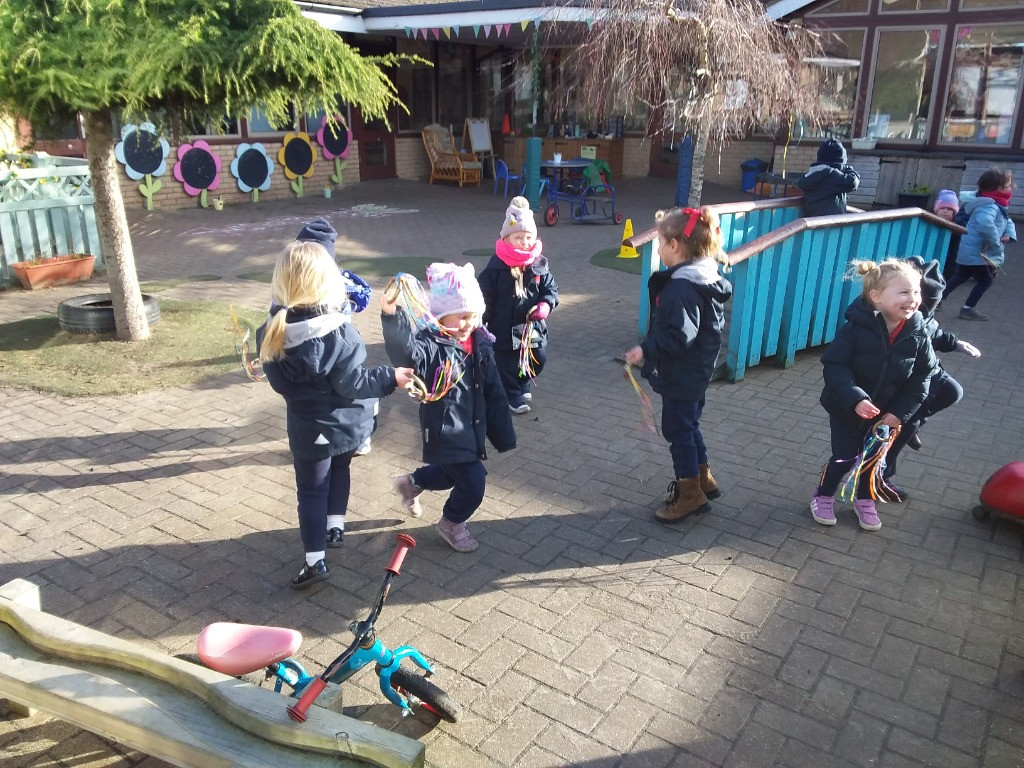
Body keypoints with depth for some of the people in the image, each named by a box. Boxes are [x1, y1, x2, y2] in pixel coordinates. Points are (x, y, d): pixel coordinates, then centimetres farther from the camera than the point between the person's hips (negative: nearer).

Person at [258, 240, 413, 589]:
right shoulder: (338, 333, -26)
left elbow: (279, 381, -2)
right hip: (347, 424, -1)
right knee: (339, 468, 28)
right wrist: (390, 377, -11)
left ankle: (315, 560, 10)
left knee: (311, 490, 11)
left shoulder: (273, 332, -13)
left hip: (308, 429, 1)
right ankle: (335, 526, 36)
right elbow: (350, 383, -20)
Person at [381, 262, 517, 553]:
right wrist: (392, 317, -60)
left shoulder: (481, 344, 0)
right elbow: (405, 351, -43)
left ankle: (411, 483, 57)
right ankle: (452, 524, 25)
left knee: (452, 473, 26)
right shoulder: (430, 344, -19)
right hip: (445, 429, -7)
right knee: (473, 482, -6)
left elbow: (494, 394, 4)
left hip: (470, 427, 8)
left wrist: (503, 435, 6)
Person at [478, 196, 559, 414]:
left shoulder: (539, 265, -4)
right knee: (507, 364, 8)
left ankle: (522, 385, 42)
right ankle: (513, 395, 29)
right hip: (505, 328, -4)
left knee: (538, 359, 16)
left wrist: (545, 305, -17)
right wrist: (483, 321, -6)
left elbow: (551, 289, 4)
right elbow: (485, 296, -8)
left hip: (533, 327, 4)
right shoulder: (496, 266, -14)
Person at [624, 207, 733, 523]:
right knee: (688, 424, 23)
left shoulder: (682, 288, -27)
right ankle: (703, 478, 37)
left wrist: (646, 349, -28)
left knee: (677, 429, 4)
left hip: (681, 375, -10)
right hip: (697, 370, 10)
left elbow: (679, 336, -32)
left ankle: (690, 494, 17)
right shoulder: (705, 278, 5)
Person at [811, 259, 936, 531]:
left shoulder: (918, 334, -14)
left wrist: (901, 412, -11)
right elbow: (834, 366, -24)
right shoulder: (855, 328, -26)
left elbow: (921, 376, -4)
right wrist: (855, 399, -35)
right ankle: (823, 497, 31)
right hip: (846, 409, -3)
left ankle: (865, 501, 42)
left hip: (885, 412, 3)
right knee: (844, 458, 5)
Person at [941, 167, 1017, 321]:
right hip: (978, 253, -10)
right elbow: (985, 224, -44)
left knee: (961, 277, 19)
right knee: (985, 281, 4)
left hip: (969, 251, 10)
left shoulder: (994, 205, 11)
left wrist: (1009, 234, 0)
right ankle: (967, 309, 10)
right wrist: (997, 246, -33)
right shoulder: (990, 206, -24)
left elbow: (1007, 221, 23)